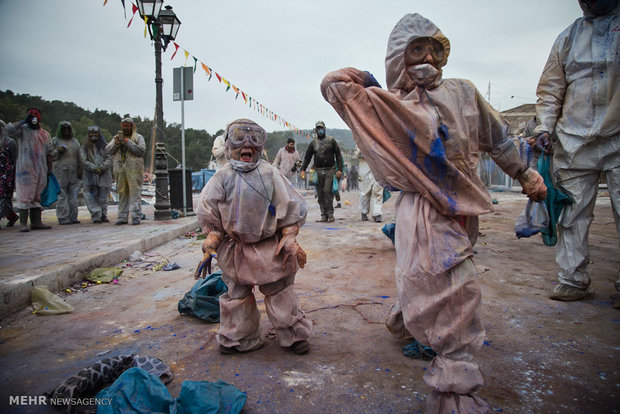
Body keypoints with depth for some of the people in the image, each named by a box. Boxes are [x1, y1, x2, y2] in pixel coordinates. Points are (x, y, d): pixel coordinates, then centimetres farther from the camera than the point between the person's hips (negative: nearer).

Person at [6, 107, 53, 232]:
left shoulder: (45, 134, 18)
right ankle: (23, 223, -5)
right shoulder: (22, 130, 3)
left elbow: (48, 153, 19)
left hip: (41, 170, 5)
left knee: (37, 196, 7)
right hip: (25, 169, -5)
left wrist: (50, 169, 13)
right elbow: (9, 128, -20)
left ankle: (36, 222, 11)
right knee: (25, 195, -7)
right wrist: (24, 121, -9)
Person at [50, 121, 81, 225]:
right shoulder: (55, 140, 9)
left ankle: (73, 217, 7)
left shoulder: (75, 141, 20)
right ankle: (63, 218, -4)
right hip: (60, 171, -3)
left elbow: (79, 157, 19)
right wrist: (58, 151, -12)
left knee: (73, 196, 2)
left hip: (73, 173, 4)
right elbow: (50, 156, 6)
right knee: (62, 196, -6)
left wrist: (80, 169, 9)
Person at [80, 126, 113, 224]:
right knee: (92, 197, -9)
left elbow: (109, 158, 1)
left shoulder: (105, 146, 13)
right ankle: (96, 216, -8)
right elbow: (83, 160, 0)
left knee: (103, 197, 2)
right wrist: (94, 168, -13)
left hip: (104, 175, 1)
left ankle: (103, 216, 11)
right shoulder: (84, 147, 12)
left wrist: (101, 167, -14)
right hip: (90, 176, 0)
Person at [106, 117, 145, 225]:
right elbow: (108, 150, 10)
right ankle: (122, 217, 11)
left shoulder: (138, 137, 9)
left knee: (135, 193, -8)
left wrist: (127, 142, -10)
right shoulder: (117, 137, 21)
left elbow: (141, 151, -7)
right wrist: (116, 143, -7)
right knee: (122, 193, 6)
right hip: (120, 169, 4)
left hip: (134, 169, -4)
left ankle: (136, 216, -7)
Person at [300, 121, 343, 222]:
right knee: (320, 194, 2)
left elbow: (338, 155, 5)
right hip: (318, 171, 3)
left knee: (327, 191, -13)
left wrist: (339, 169, -5)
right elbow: (307, 157, 13)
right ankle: (324, 215, 8)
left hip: (329, 170, -3)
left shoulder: (331, 140, 5)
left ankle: (330, 214, -4)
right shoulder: (313, 142, 11)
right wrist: (303, 170, 2)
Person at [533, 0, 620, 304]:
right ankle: (573, 280, 8)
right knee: (572, 213, 0)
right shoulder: (568, 38, 17)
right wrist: (544, 127, 0)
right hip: (574, 140, 2)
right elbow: (550, 90, 14)